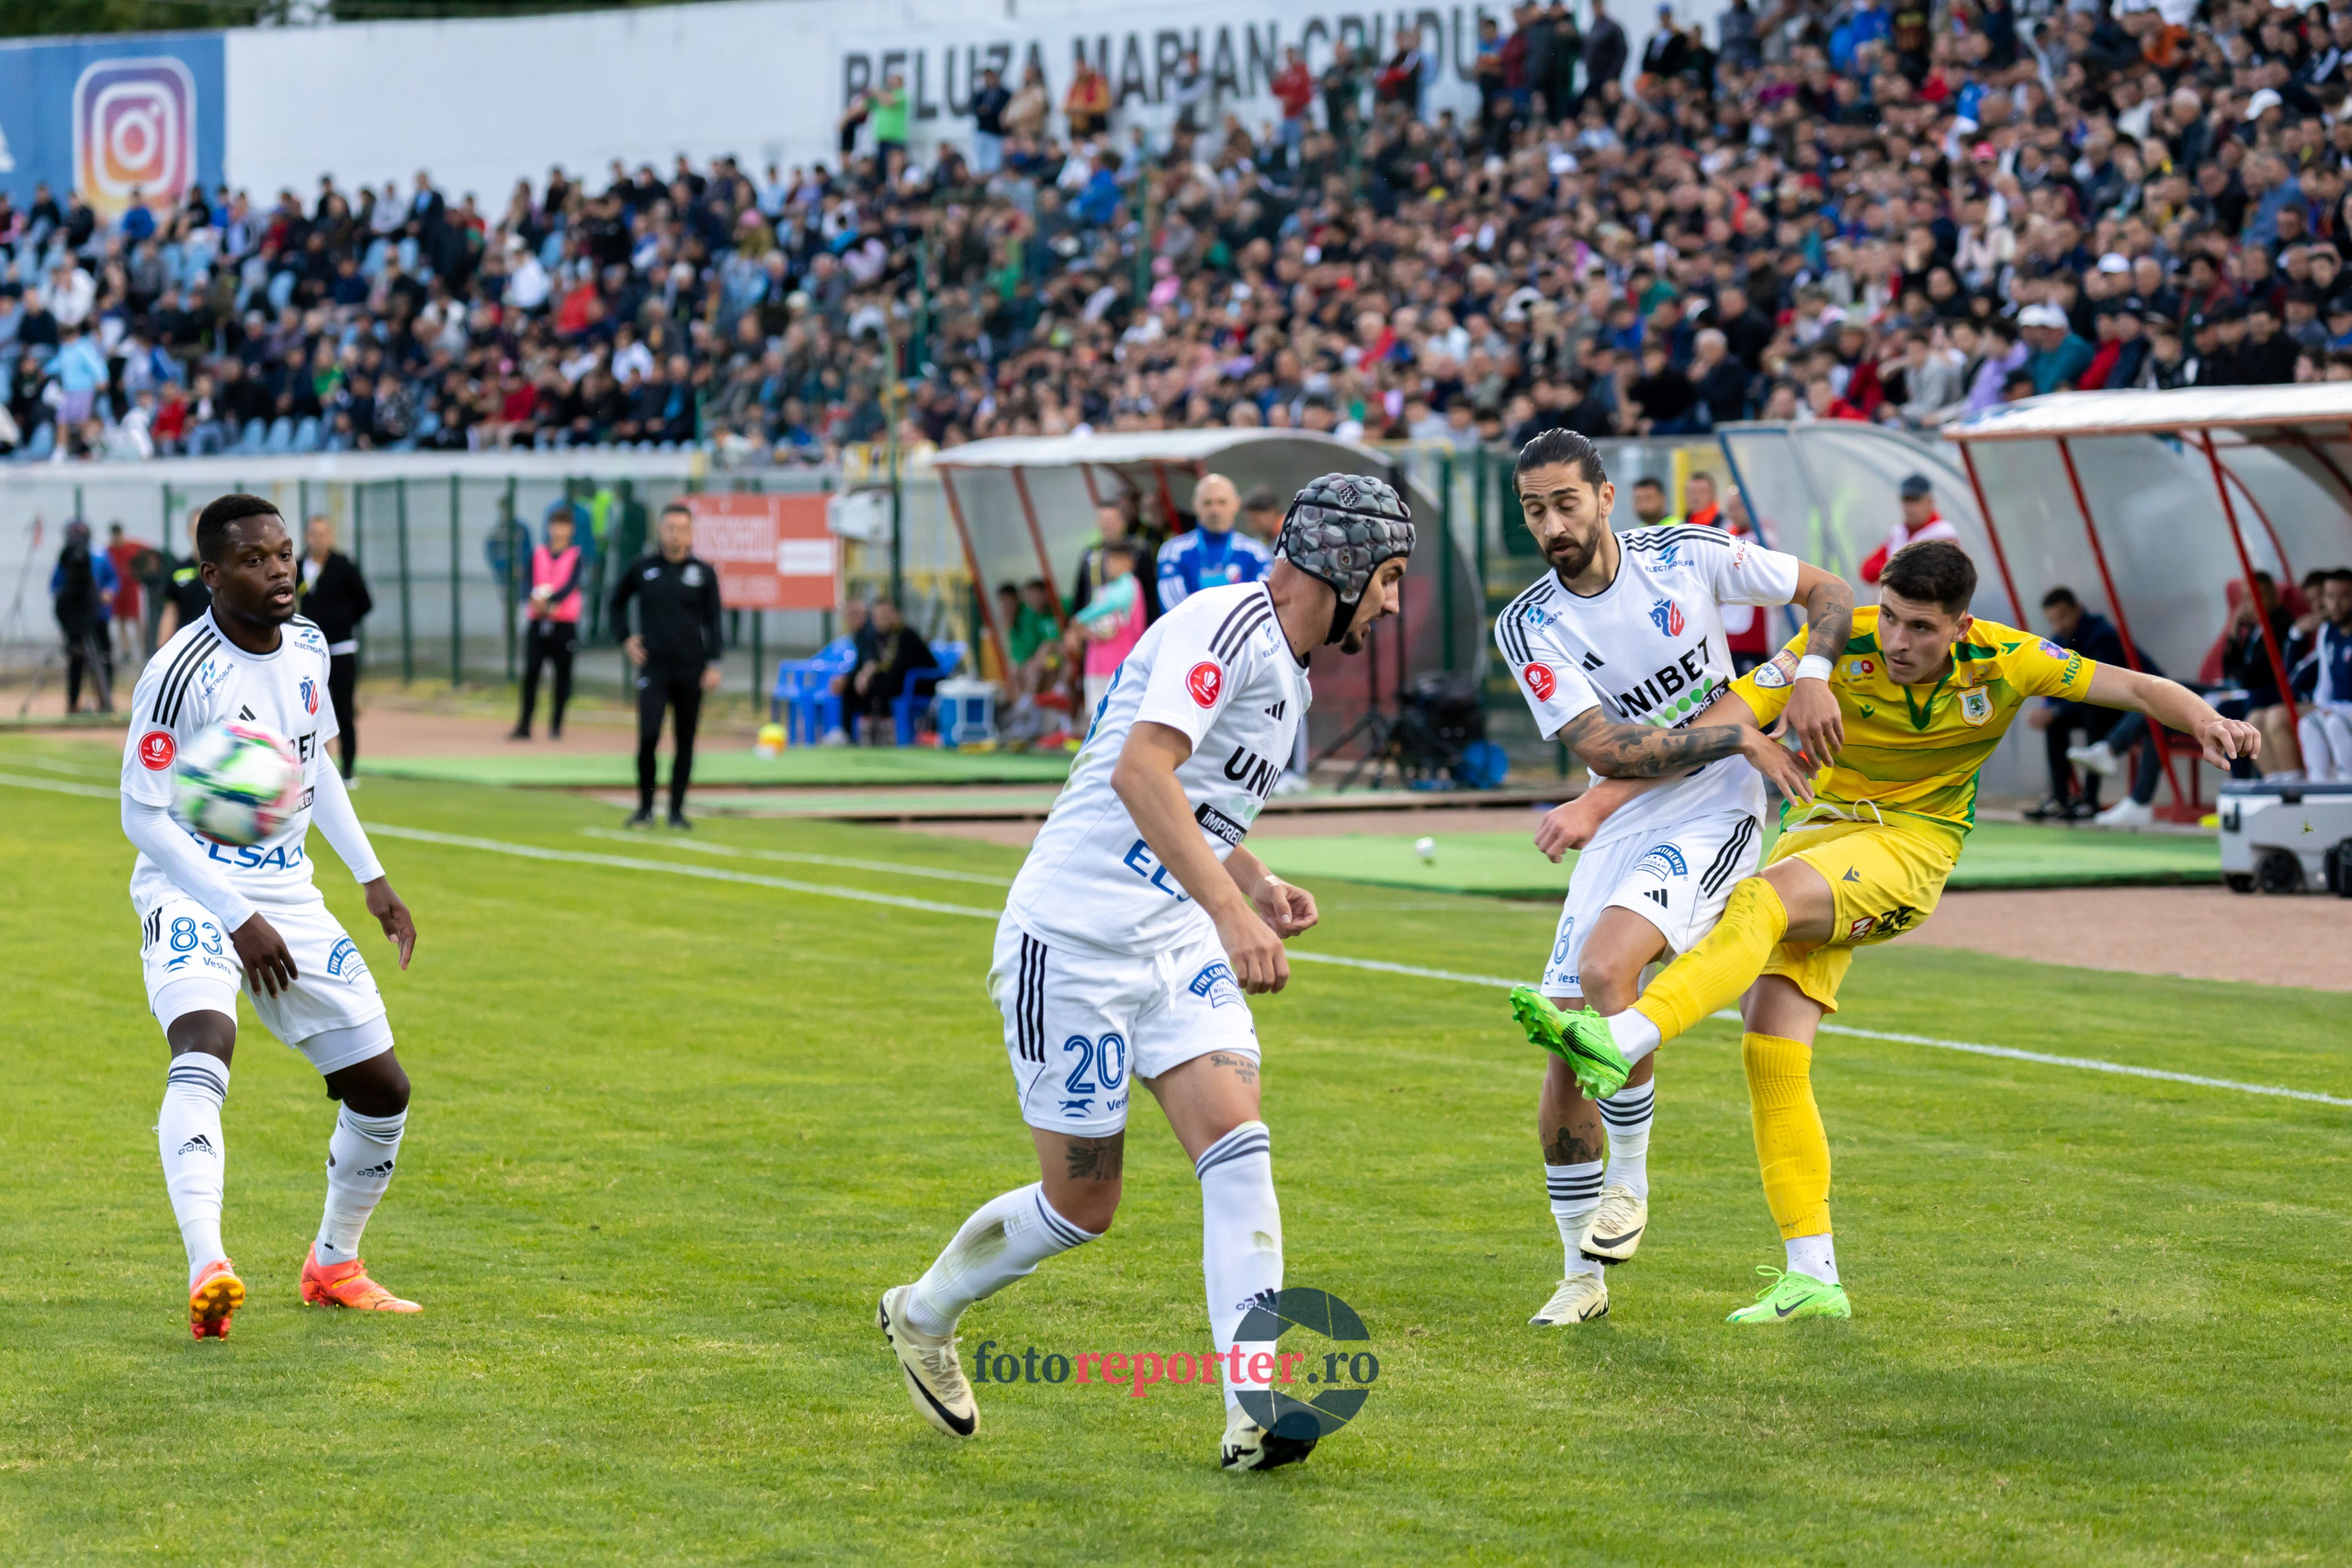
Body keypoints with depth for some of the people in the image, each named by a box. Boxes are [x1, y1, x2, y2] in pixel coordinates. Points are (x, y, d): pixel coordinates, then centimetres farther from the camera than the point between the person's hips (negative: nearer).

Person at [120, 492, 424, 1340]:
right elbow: (143, 814, -17)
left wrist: (371, 876, 17)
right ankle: (207, 1270, -46)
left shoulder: (306, 647, 4)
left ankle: (333, 1264, 28)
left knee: (383, 1088, 5)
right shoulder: (181, 672, -19)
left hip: (287, 894, 7)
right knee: (203, 1046, -34)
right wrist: (237, 920, -19)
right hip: (191, 893, -7)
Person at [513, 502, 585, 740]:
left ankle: (556, 725, 11)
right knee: (530, 672, -6)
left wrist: (548, 601, -25)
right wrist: (539, 600, -19)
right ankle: (524, 725, -4)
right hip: (539, 621, 2)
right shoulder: (537, 554, 10)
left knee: (562, 674, 2)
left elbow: (570, 586, -11)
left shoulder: (576, 557, 3)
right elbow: (532, 586, 3)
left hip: (565, 624, -2)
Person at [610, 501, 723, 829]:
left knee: (685, 741, 3)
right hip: (653, 665, -1)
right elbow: (617, 602, 19)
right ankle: (645, 807, 1)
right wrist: (625, 638, 6)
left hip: (691, 667, 1)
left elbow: (713, 621, 5)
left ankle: (677, 810, 12)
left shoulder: (703, 572, 4)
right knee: (648, 736, -12)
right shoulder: (642, 568, 4)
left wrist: (713, 664, -4)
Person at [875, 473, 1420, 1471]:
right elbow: (1140, 772, -29)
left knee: (1237, 1144, -13)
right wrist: (1230, 910, -37)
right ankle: (922, 1316, 27)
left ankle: (1254, 1409, -20)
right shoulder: (1227, 627, -15)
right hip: (1076, 938, -8)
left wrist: (1259, 887, 11)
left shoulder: (1289, 677, 16)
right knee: (1080, 1203, 1)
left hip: (1178, 943, 8)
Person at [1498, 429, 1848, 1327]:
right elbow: (1599, 748, -15)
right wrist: (1734, 734, -21)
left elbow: (1828, 592, 6)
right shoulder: (1527, 629, -4)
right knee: (1566, 1060, -2)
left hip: (1713, 820, -3)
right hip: (1617, 831, 3)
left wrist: (1811, 675, -13)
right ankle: (1585, 1275, 14)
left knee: (1603, 968, -28)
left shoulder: (1687, 558, -5)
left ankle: (1630, 1178, -7)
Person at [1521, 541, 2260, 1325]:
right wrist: (1602, 799, -25)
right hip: (1818, 827, 3)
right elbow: (1716, 726, -18)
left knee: (1762, 901, -33)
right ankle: (1812, 1277, -2)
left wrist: (2207, 721, -25)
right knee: (1771, 1054, -9)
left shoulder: (2003, 660, -12)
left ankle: (1621, 1040, -49)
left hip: (1910, 848, -3)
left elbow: (2134, 686, -4)